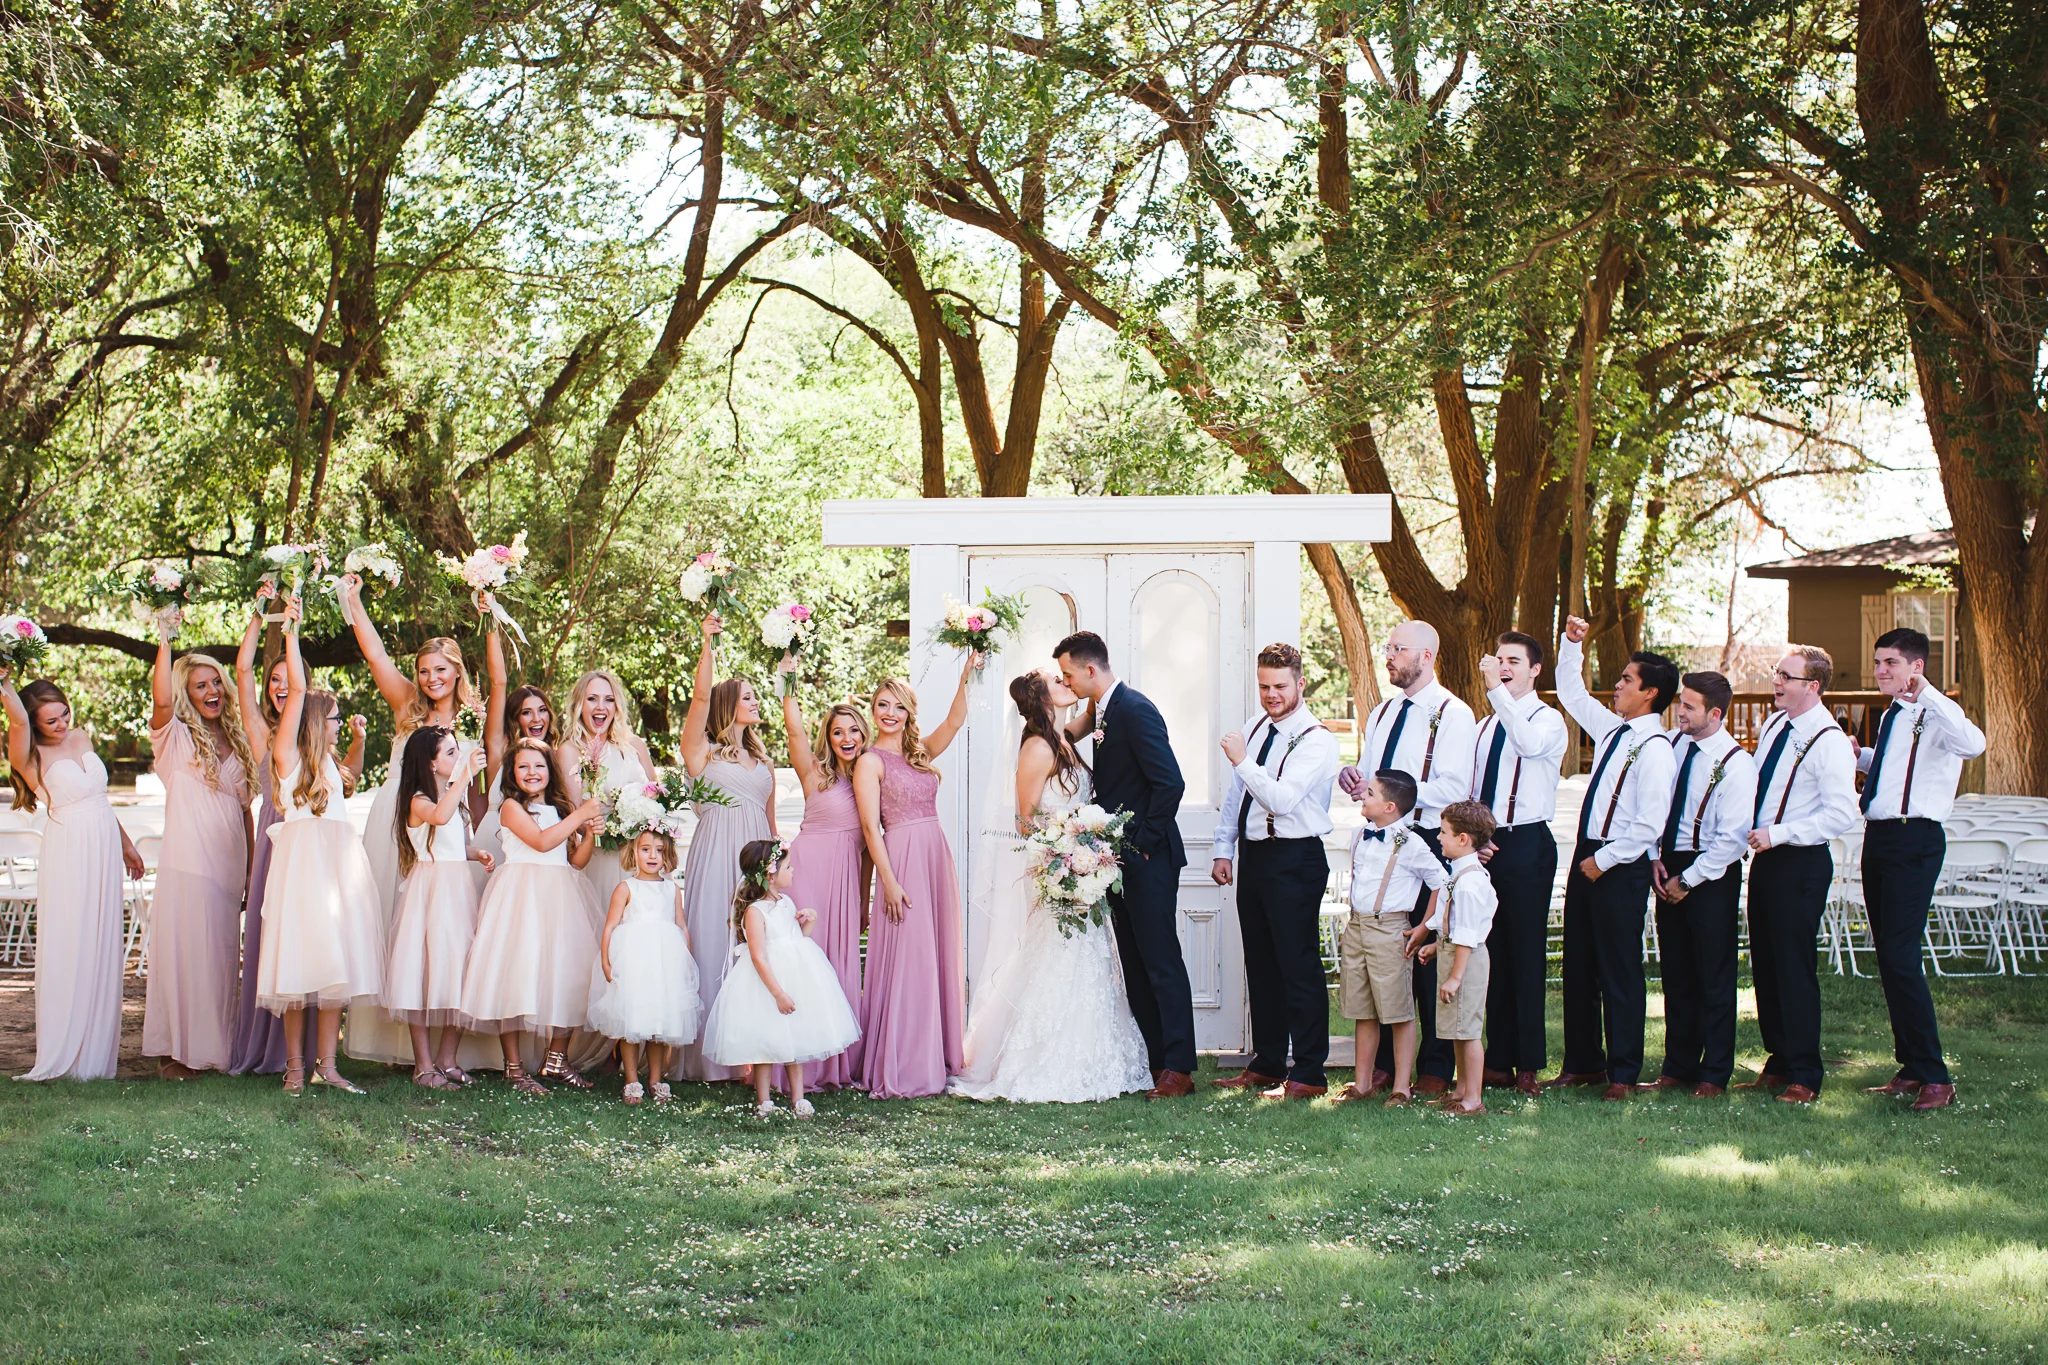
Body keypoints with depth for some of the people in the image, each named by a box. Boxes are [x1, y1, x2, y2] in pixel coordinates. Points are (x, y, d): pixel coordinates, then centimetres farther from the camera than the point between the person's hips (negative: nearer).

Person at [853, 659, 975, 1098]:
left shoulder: (920, 752, 14)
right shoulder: (871, 762, -4)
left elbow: (955, 721, 4)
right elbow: (871, 827, -10)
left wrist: (965, 678, -10)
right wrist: (889, 883, -16)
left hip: (937, 857, 7)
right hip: (902, 860, -7)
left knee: (939, 957, 8)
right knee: (905, 960, -7)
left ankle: (937, 1056, 14)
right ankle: (900, 1068, -3)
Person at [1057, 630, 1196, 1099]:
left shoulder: (1136, 710, -16)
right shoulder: (1103, 712, 13)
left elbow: (1170, 782, -22)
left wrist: (1145, 840, -18)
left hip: (1148, 860, -10)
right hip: (1121, 859, 10)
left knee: (1161, 963, -7)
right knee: (1135, 965, 11)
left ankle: (1178, 1069, -4)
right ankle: (1151, 1061, 17)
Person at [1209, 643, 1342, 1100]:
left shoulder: (1316, 740, -12)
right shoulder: (1255, 728, 11)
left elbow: (1282, 799, -22)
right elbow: (1234, 793, 18)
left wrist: (1242, 761, -21)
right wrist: (1224, 849, 15)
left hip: (1294, 861, -8)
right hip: (1252, 855, 8)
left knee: (1299, 968, -4)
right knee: (1260, 966, 13)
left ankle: (1308, 1074, 2)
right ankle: (1266, 1065, 23)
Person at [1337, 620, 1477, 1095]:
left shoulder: (1453, 714, -6)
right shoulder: (1382, 713, 18)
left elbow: (1454, 788, -16)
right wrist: (1350, 775, -1)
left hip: (1426, 843, -7)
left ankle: (1435, 1069, 7)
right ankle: (1381, 1063, 16)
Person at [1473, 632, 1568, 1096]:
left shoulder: (1548, 719, -4)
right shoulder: (1487, 724, 17)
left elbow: (1529, 743, -28)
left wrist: (1497, 689, -29)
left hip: (1526, 844, -6)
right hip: (1484, 845, 6)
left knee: (1526, 953, -4)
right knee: (1492, 951, 8)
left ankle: (1528, 1064, 1)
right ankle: (1499, 1060, 15)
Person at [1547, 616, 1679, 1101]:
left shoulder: (1655, 749, -15)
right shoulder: (1612, 729, 9)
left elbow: (1649, 824, -19)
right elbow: (1572, 692, 25)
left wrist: (1604, 860, -15)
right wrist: (1571, 643, 14)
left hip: (1621, 867, -8)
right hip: (1588, 857, 8)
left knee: (1619, 970, -1)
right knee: (1578, 965, 12)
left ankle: (1623, 1073, 8)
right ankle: (1582, 1063, 22)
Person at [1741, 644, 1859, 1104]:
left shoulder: (1829, 742, -16)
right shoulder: (1773, 726, 9)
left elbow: (1841, 815, -22)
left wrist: (1778, 834, -24)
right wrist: (1755, 831, 12)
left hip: (1801, 863, -8)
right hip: (1765, 858, 8)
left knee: (1794, 967, -4)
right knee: (1764, 965, 13)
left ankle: (1803, 1077, 5)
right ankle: (1777, 1065, 24)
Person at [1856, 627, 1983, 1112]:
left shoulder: (1935, 714, -12)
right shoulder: (1892, 716, 16)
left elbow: (1972, 744, -35)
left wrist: (1926, 693, -37)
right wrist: (1859, 756, 17)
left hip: (1913, 840, -9)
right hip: (1879, 837, 10)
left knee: (1900, 958, -13)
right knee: (1888, 958, 12)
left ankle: (1935, 1078, -6)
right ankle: (1911, 1069, 22)